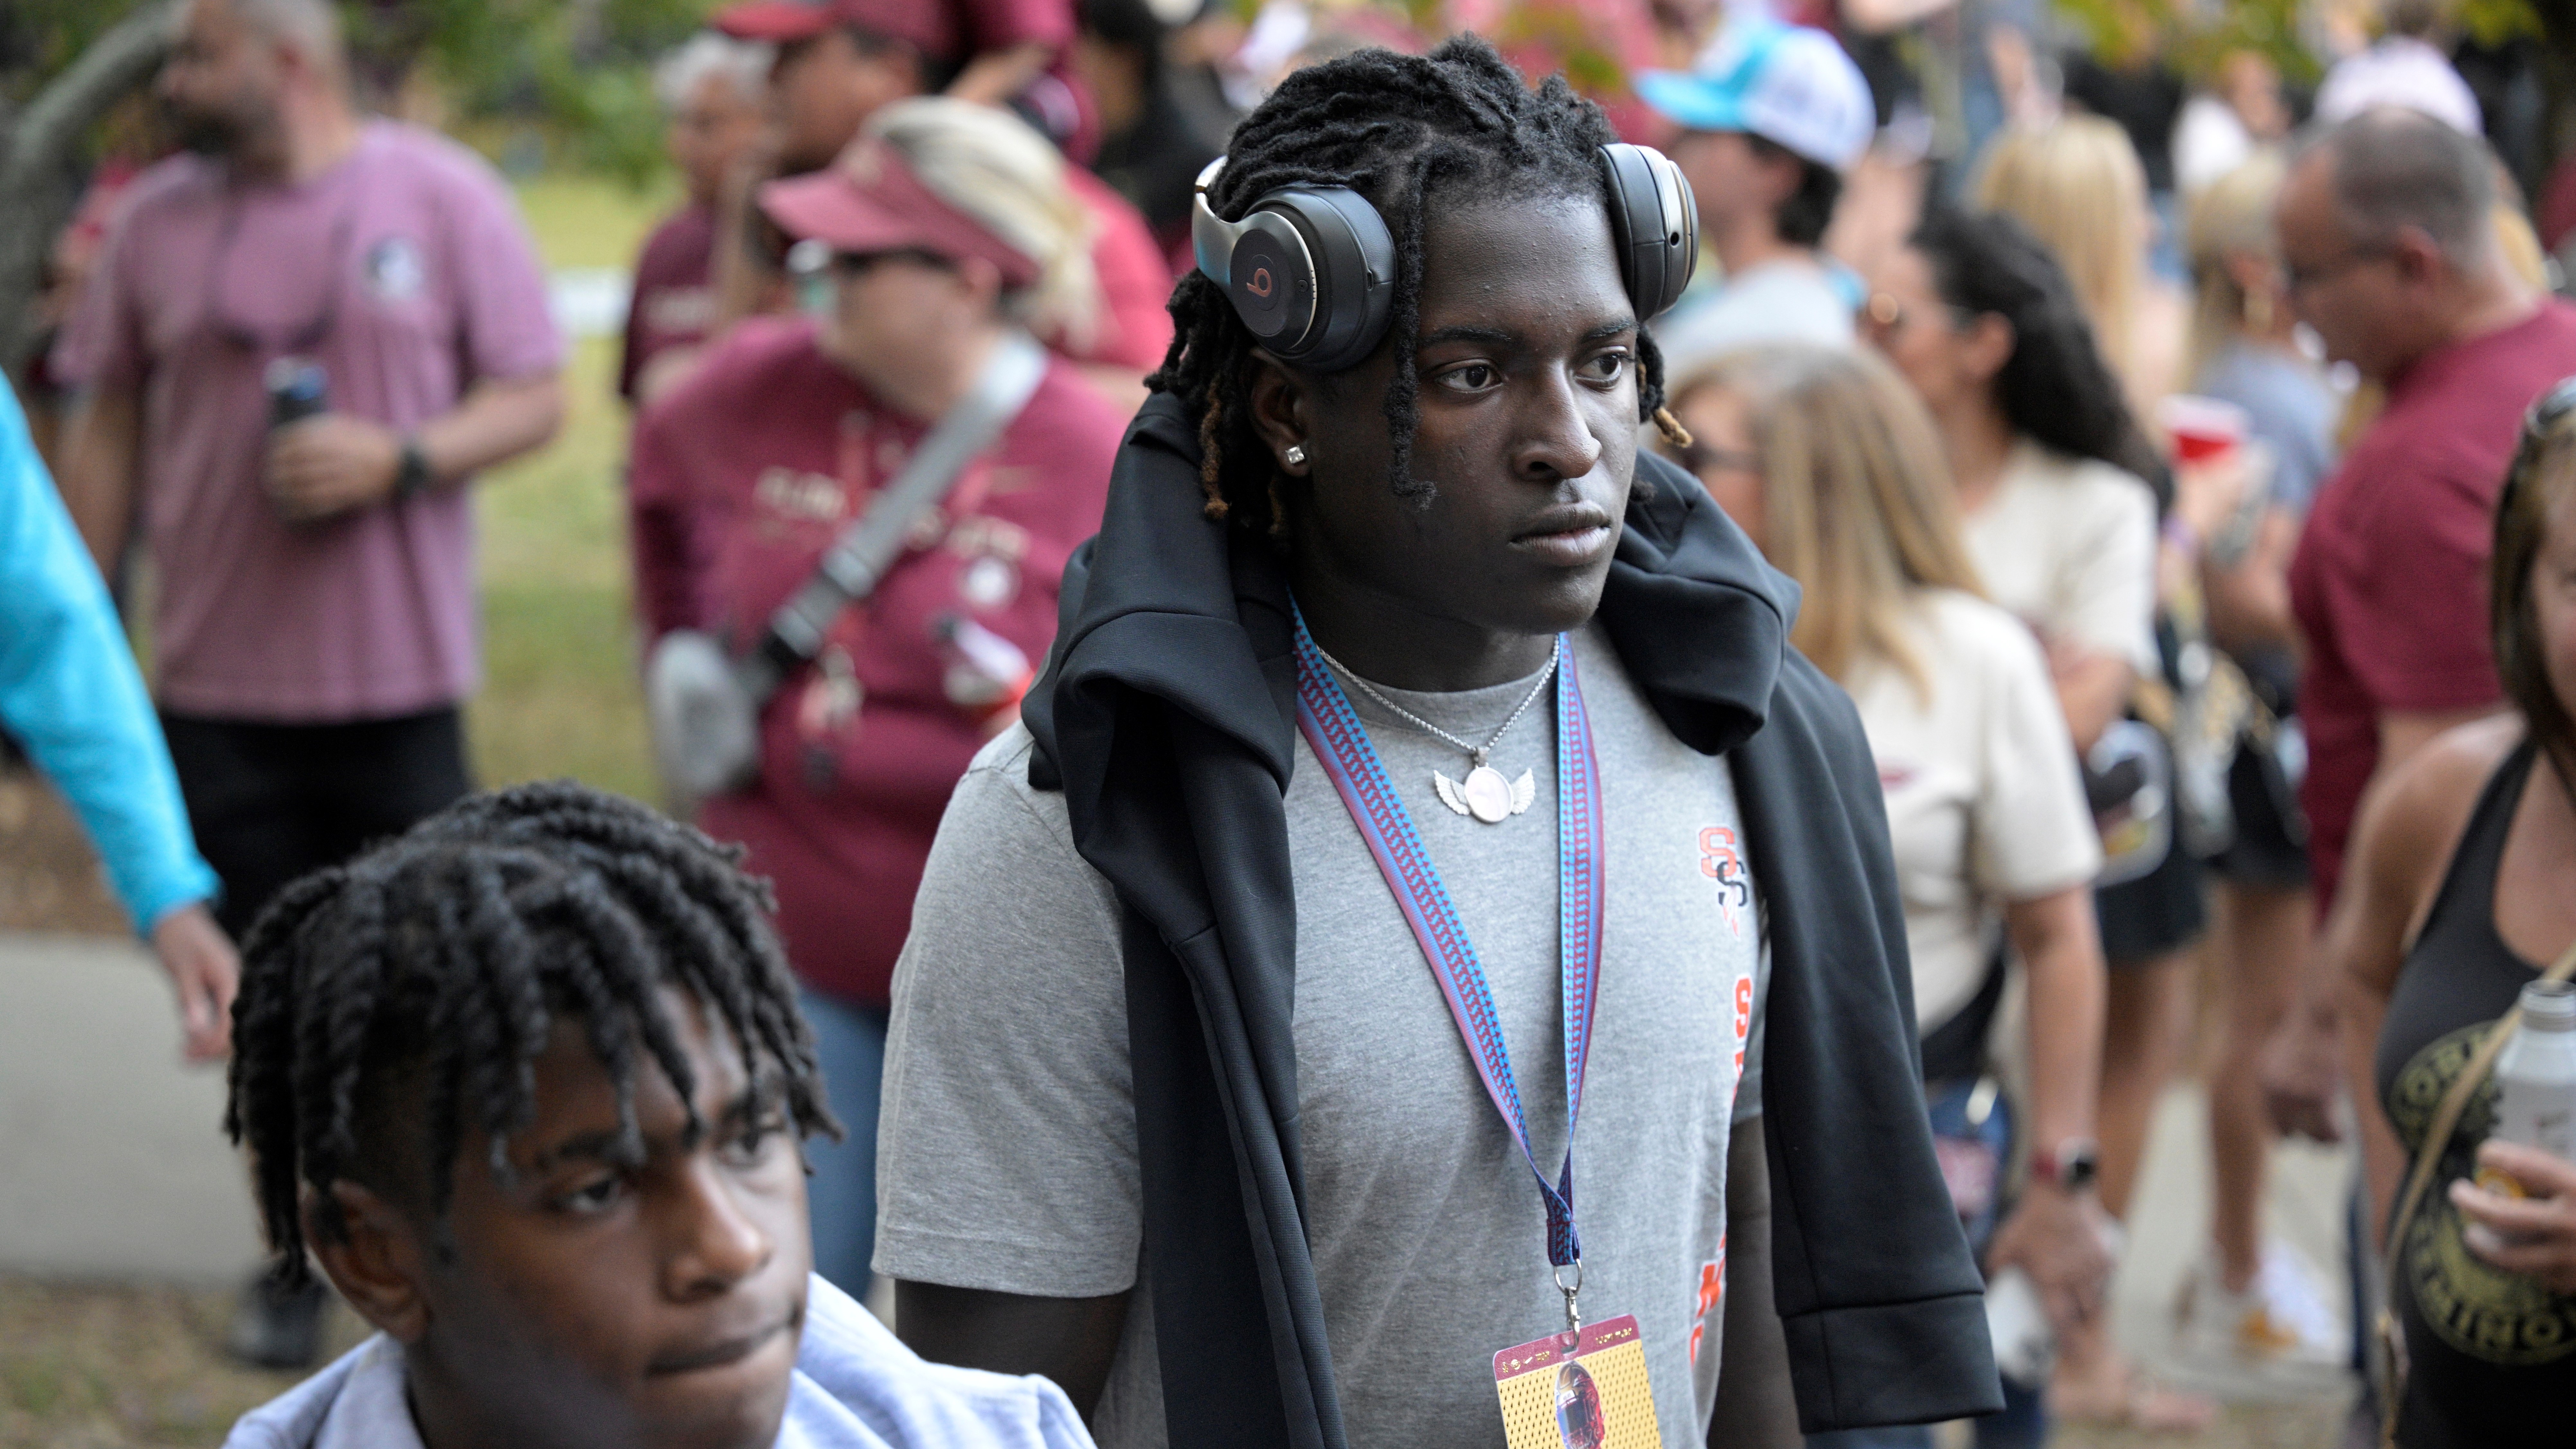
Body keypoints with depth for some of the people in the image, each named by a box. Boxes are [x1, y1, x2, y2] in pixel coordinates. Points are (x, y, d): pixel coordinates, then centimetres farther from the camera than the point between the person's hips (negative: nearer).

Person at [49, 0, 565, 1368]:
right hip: (217, 677, 2)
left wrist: (399, 458, -17)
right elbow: (109, 427, 10)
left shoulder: (443, 197, -1)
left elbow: (535, 398, 0)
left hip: (397, 674, -2)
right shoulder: (160, 216, 6)